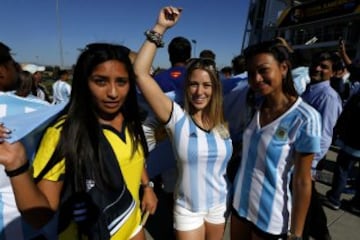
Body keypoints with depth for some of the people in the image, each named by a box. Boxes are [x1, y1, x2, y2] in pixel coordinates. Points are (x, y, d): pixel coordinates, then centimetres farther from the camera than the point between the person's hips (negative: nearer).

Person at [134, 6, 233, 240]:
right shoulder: (177, 118, -19)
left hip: (219, 204, 4)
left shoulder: (222, 123, -6)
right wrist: (160, 28, -26)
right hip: (188, 209, -3)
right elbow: (140, 72, -27)